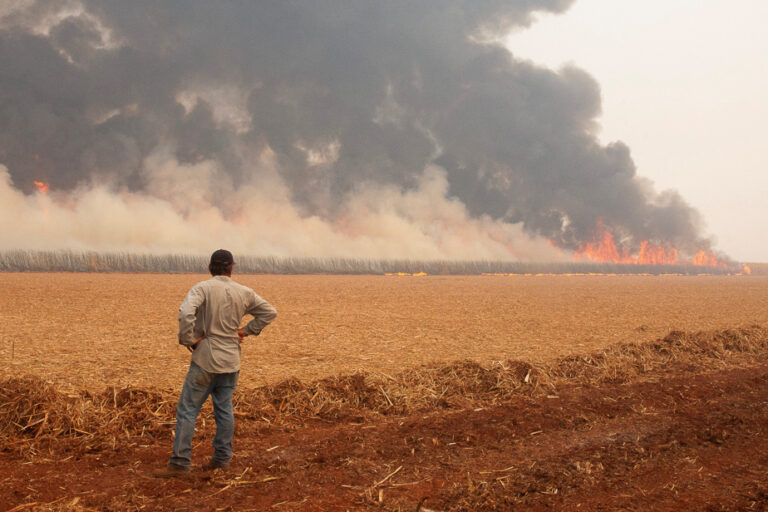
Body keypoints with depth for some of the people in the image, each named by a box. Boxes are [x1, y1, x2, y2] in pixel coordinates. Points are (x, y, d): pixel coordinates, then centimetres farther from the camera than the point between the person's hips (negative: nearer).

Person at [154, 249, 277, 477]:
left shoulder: (202, 288, -11)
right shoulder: (244, 293, 4)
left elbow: (186, 313, -28)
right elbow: (270, 312, 14)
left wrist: (188, 339, -14)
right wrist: (246, 330, 13)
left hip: (206, 358, -5)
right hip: (231, 360, 5)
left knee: (187, 410, -1)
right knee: (224, 409, 13)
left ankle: (180, 462, -2)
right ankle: (221, 458, 17)